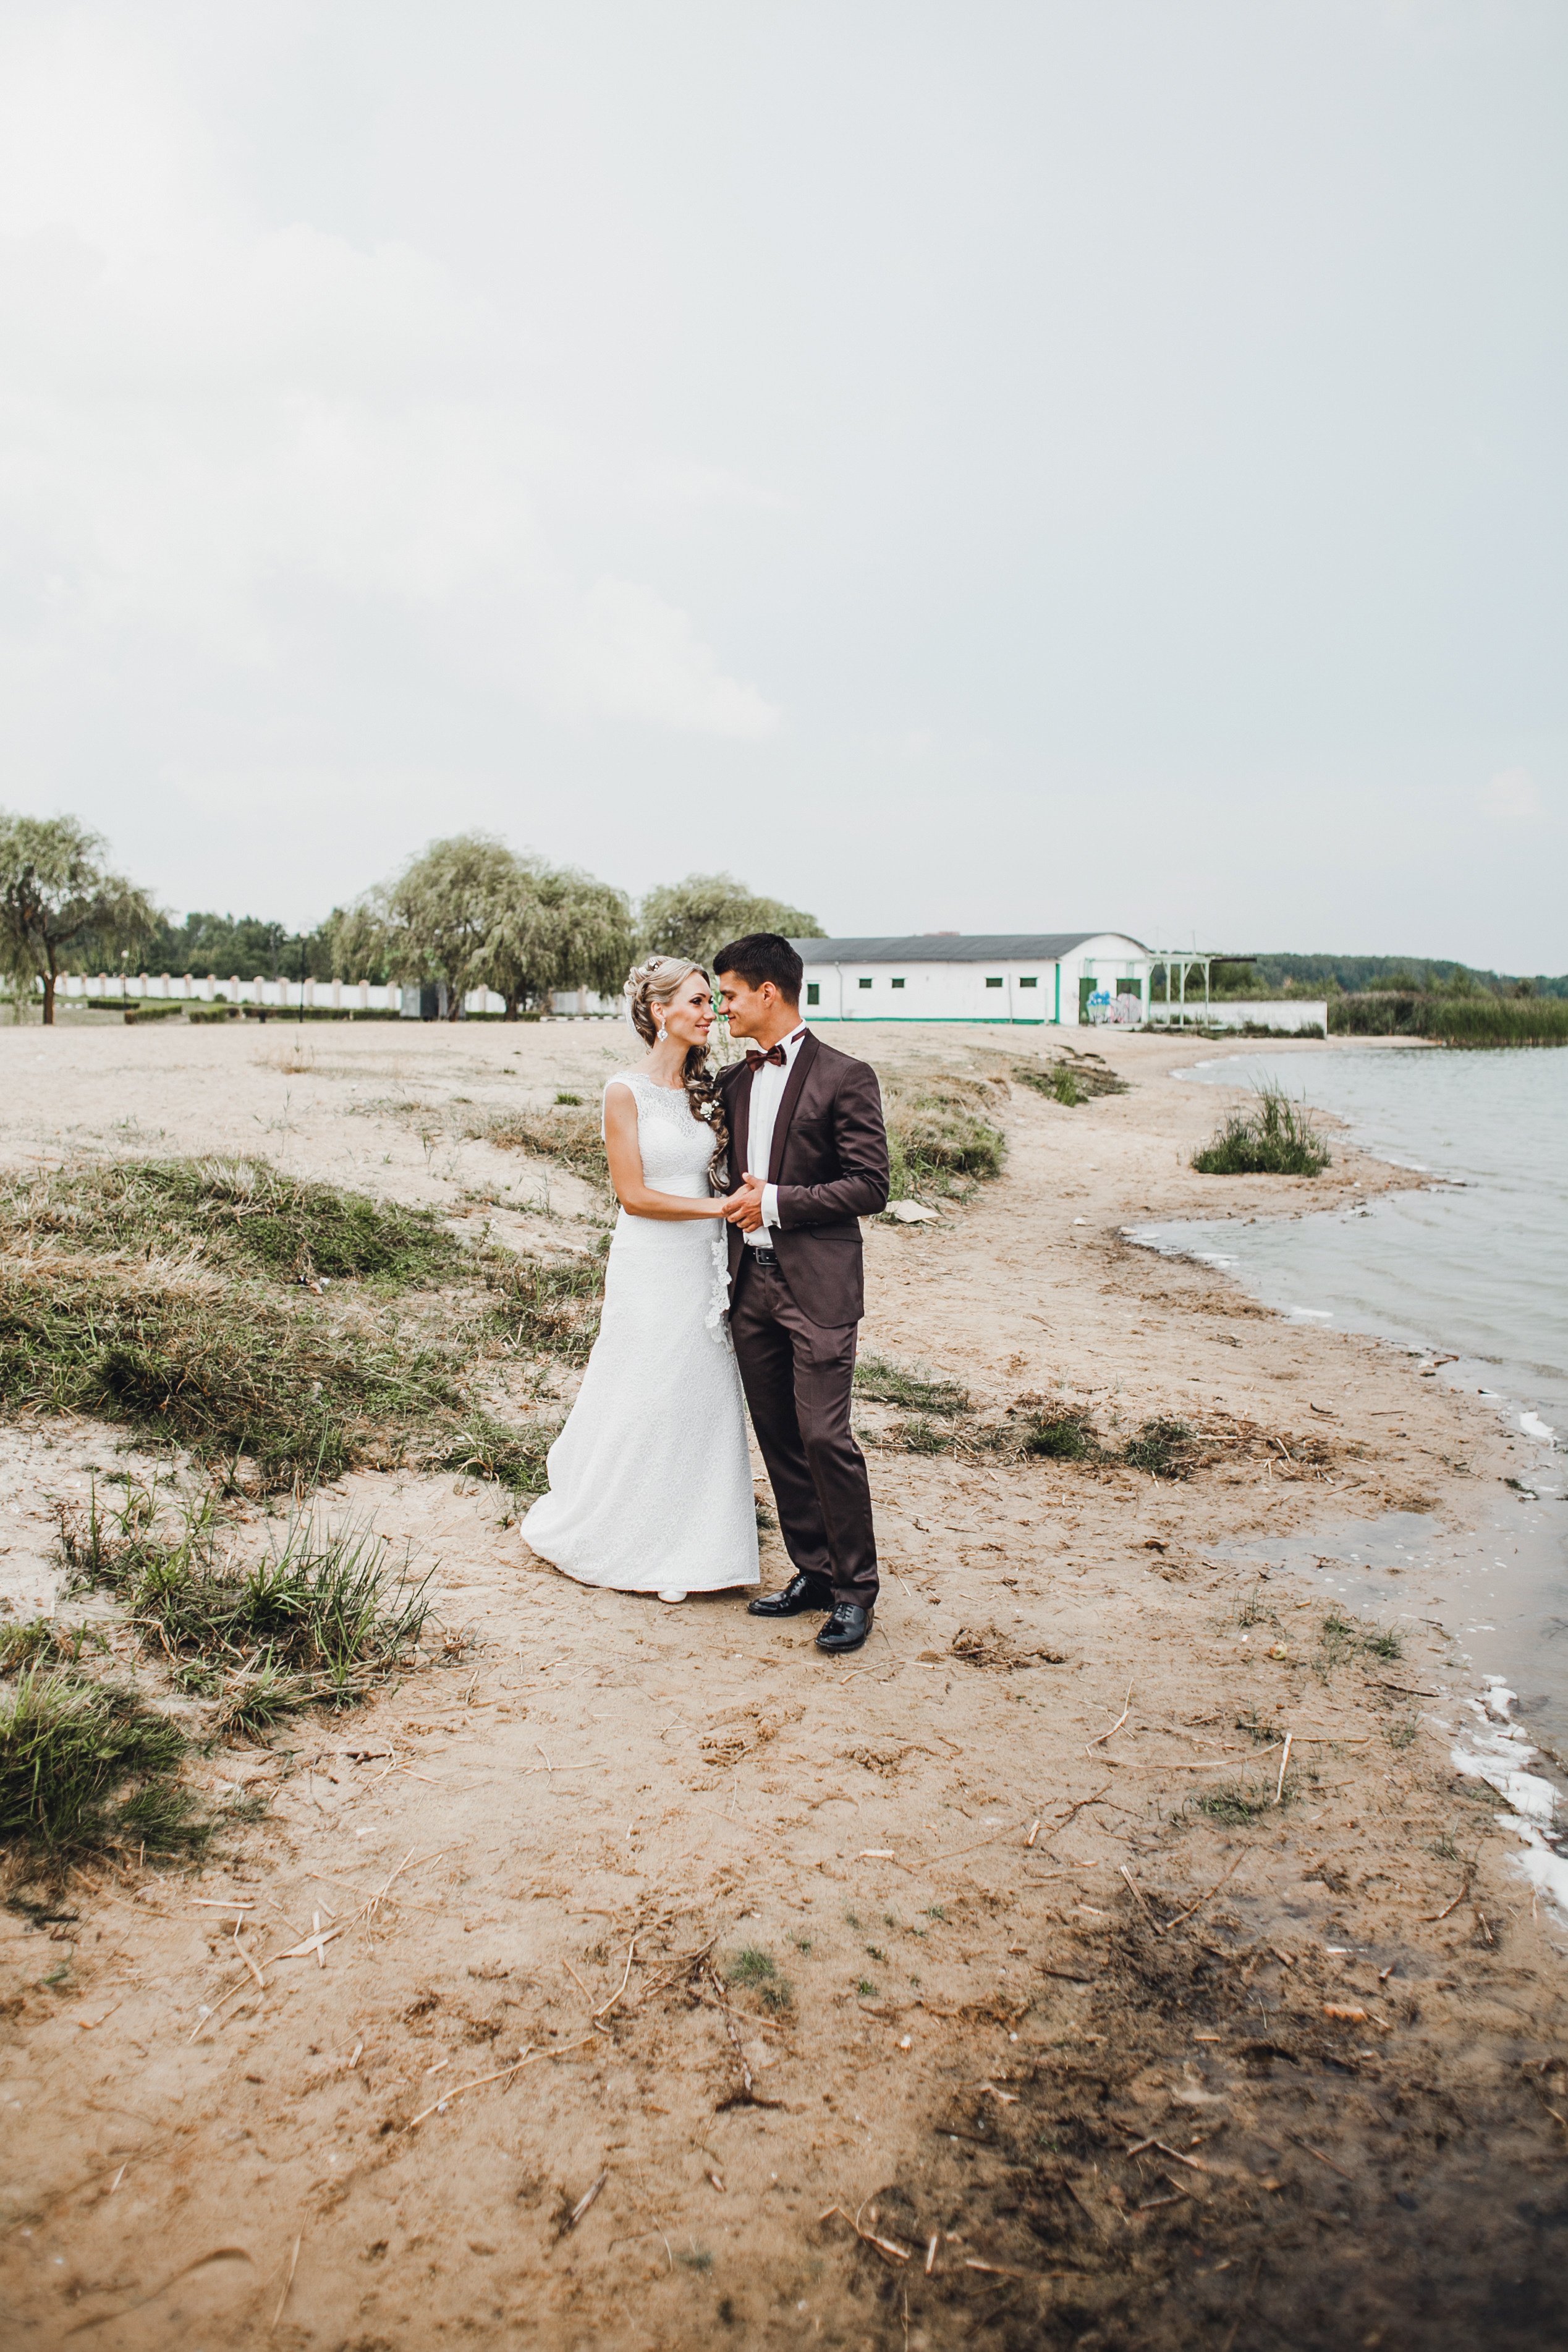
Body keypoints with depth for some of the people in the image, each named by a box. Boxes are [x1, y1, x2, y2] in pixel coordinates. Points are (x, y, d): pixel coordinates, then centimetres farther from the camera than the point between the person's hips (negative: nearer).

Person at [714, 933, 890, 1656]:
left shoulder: (845, 1077, -8)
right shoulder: (733, 1081, 13)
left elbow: (871, 1187, -12)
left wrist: (778, 1202, -14)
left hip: (818, 1285, -7)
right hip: (751, 1281, 7)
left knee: (825, 1437, -7)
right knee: (778, 1438, 11)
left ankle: (855, 1589, 7)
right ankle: (813, 1570, 24)